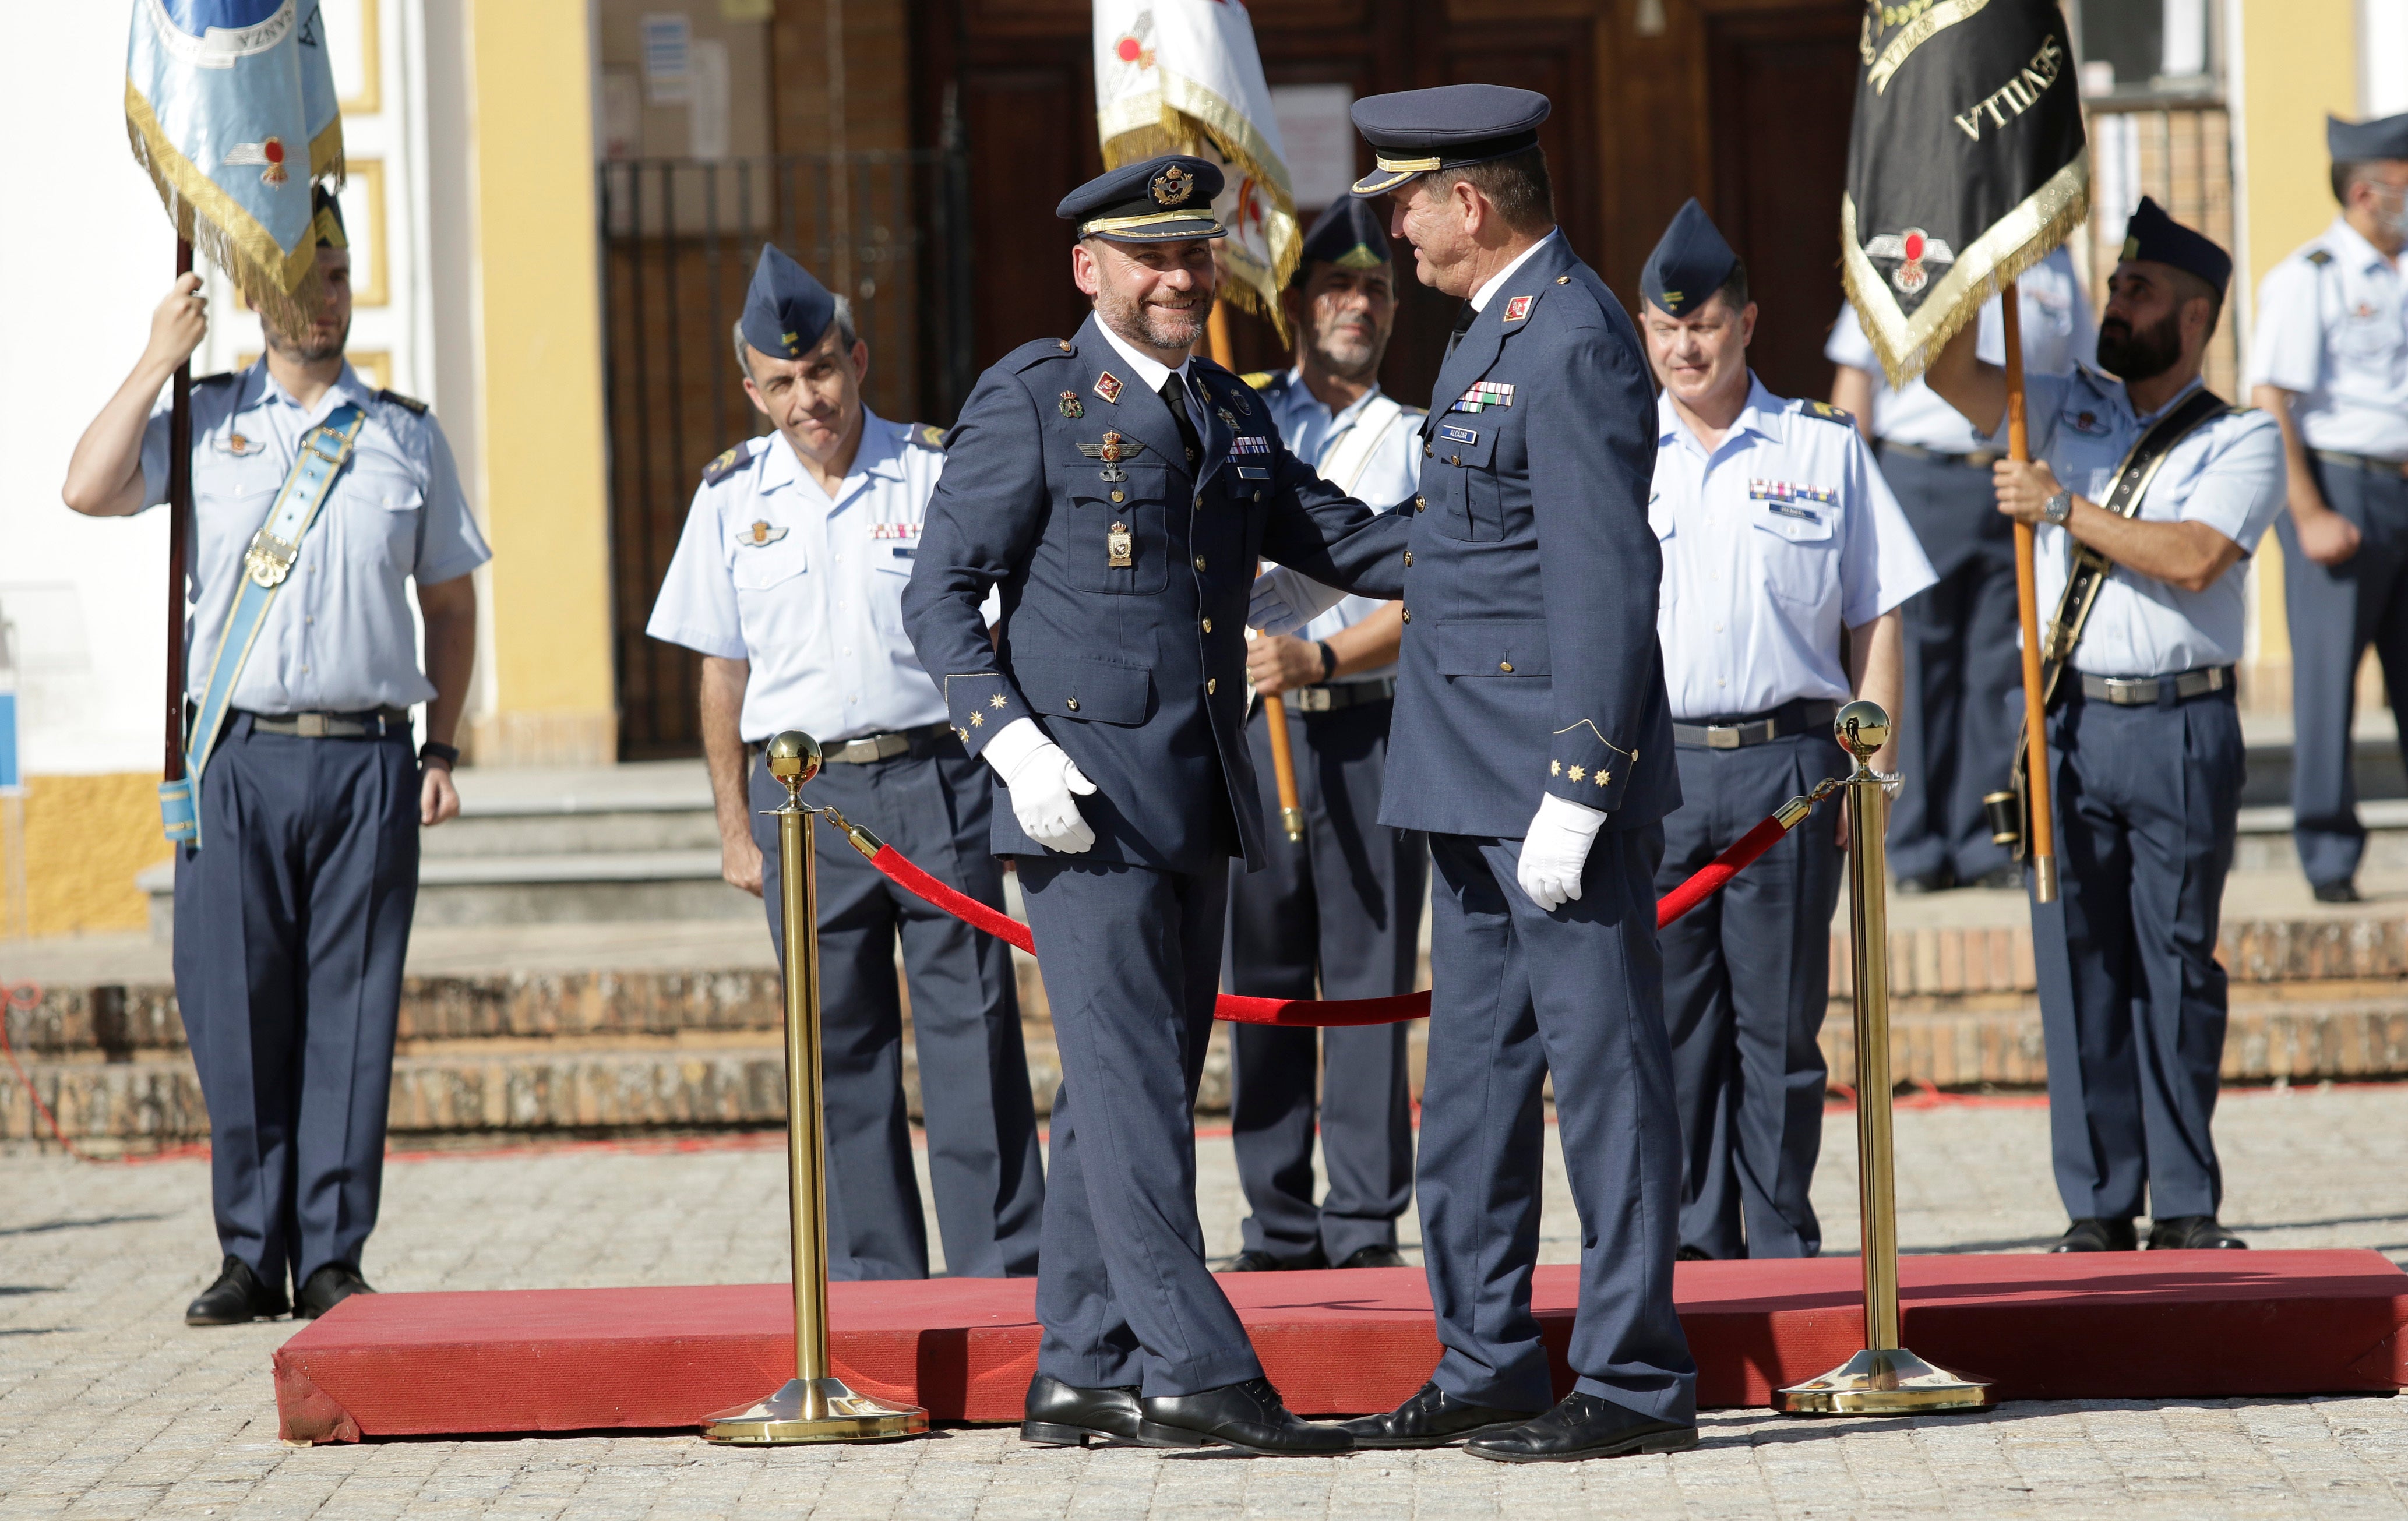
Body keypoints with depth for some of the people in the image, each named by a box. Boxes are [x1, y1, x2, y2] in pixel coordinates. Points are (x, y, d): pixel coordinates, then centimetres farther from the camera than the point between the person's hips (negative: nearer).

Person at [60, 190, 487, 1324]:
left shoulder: (407, 436, 13)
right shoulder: (205, 422, 9)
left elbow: (451, 602, 18)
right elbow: (89, 491, -7)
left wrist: (441, 748, 10)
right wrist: (157, 361, -5)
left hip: (366, 760, 1)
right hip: (238, 754, -1)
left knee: (351, 1015, 0)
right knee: (236, 1014, -2)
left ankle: (331, 1258, 5)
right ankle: (251, 1254, 7)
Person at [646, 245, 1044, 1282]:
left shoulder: (937, 474, 1)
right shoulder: (733, 498, 8)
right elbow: (722, 672, 13)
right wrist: (736, 827, 10)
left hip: (936, 780, -2)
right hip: (802, 797, 2)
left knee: (972, 1026, -4)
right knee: (841, 1042, 4)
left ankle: (1002, 1266, 0)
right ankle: (872, 1270, 11)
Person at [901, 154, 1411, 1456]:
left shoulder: (1226, 414, 16)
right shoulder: (1031, 401, -5)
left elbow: (1334, 537, 14)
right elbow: (939, 594, -6)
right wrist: (1013, 743, -18)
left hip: (1196, 806, 7)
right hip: (1084, 797, -7)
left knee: (1134, 1086, 10)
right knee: (1130, 1082, -10)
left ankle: (1083, 1375, 16)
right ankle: (1197, 1374, -14)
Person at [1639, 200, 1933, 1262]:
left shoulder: (1825, 450, 7)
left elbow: (1875, 618, 8)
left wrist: (1871, 767, 0)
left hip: (1788, 764, -1)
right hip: (1651, 766, 1)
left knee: (1779, 1020, 2)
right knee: (1671, 1017, 2)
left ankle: (1782, 1244, 8)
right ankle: (1695, 1242, 9)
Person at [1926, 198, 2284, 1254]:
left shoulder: (2242, 442, 3)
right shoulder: (2066, 411, 15)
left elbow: (2193, 558, -13)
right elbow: (1950, 371, 4)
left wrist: (2064, 508, -13)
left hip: (2182, 733, -3)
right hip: (2071, 723, 3)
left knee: (2180, 962, 0)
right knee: (2081, 961, 1)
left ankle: (2187, 1206, 5)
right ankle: (2099, 1206, 5)